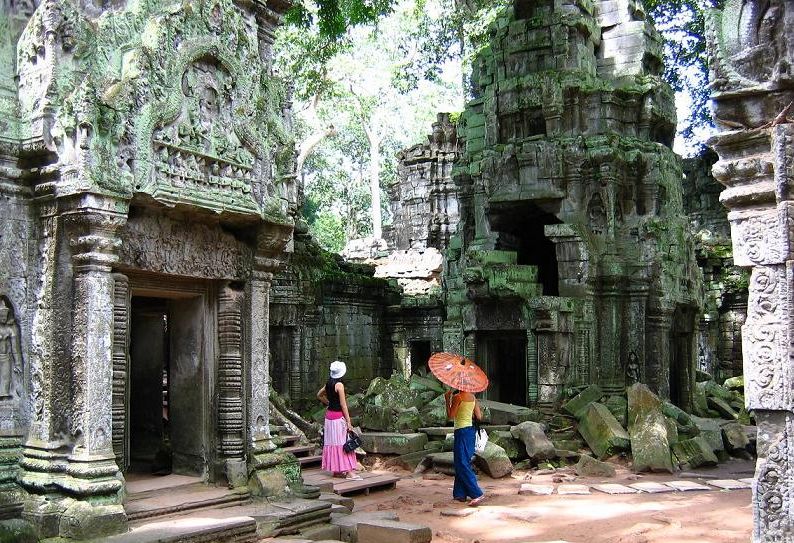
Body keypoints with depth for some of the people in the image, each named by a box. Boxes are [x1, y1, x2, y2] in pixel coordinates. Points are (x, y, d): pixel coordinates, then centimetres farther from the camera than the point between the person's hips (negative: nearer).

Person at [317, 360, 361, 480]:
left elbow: (319, 395, 24)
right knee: (343, 443, -5)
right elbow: (343, 404, -16)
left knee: (333, 442, 12)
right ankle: (349, 472, -5)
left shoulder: (328, 384, 7)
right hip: (339, 416, -8)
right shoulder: (339, 385, -16)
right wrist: (348, 421, -14)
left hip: (329, 415, 8)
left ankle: (336, 470, 18)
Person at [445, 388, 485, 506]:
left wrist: (447, 400, -4)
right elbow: (479, 417, 10)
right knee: (462, 463, 16)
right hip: (471, 430, 8)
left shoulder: (457, 397, -14)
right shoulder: (473, 397, 8)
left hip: (461, 431, -8)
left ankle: (477, 493, -13)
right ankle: (460, 494, 20)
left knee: (462, 465, -6)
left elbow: (450, 416, -11)